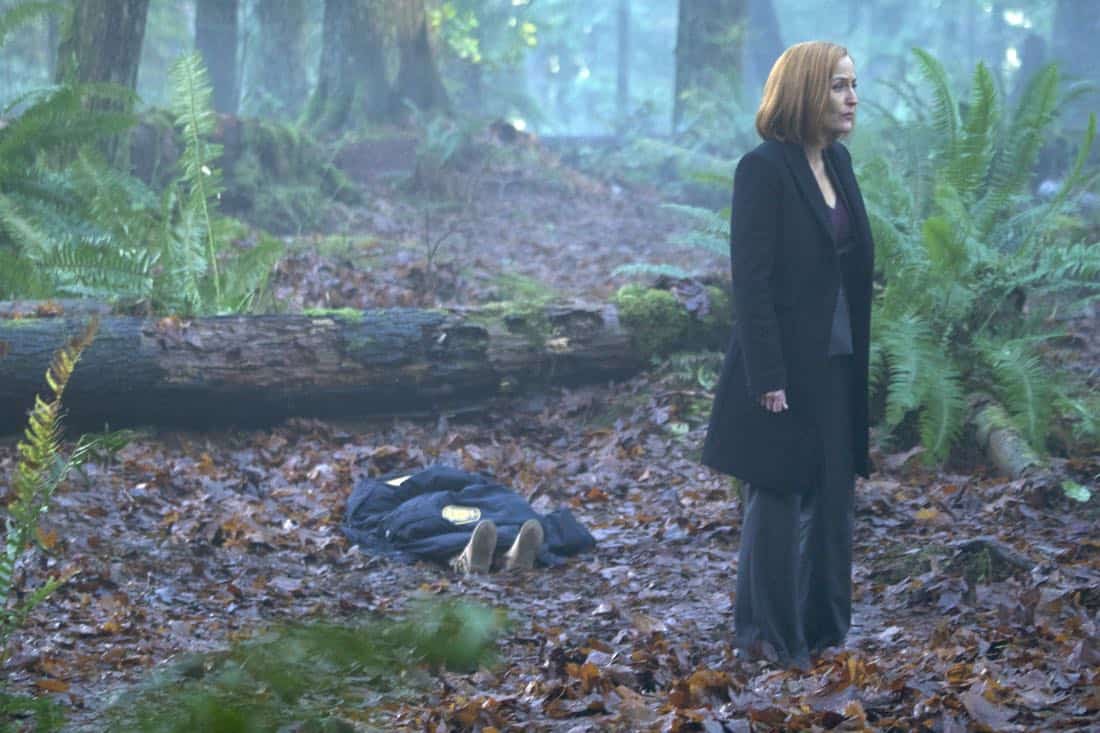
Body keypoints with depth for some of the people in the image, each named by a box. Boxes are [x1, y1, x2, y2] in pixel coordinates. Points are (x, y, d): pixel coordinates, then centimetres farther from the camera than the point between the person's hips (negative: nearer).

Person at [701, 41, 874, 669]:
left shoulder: (838, 163, 9)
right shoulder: (764, 169, -14)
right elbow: (752, 282, -17)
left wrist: (859, 358, 12)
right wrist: (768, 379, -19)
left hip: (838, 365, 8)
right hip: (787, 366, -8)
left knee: (832, 494, 13)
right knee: (780, 499, 4)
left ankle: (822, 624, 25)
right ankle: (771, 635, 17)